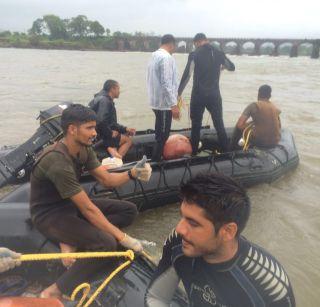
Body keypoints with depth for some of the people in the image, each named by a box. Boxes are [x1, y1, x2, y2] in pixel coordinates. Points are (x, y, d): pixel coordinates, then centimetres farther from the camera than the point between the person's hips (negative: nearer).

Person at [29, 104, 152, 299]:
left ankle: (73, 241, -8)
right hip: (50, 214, -9)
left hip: (72, 204, 9)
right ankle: (55, 292, -17)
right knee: (106, 243, -29)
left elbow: (107, 179, 0)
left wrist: (132, 173, -20)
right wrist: (122, 237, -25)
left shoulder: (84, 149, -5)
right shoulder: (58, 162, -31)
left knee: (129, 210, -1)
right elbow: (87, 209, -29)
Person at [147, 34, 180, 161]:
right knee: (163, 134, -3)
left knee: (160, 132, 18)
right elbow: (166, 83, -24)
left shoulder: (154, 56, 13)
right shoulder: (166, 57, -16)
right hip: (164, 102, -10)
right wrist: (174, 104, -24)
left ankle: (156, 158, 28)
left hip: (156, 101, 10)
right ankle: (156, 160, 3)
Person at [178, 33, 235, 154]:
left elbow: (186, 75, -10)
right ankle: (225, 151, 16)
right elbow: (232, 67, 21)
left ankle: (194, 152, 13)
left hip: (198, 95, -3)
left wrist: (179, 92, -3)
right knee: (219, 124, 11)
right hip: (214, 95, 3)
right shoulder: (219, 53, 6)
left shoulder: (194, 54, -6)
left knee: (196, 125, 8)